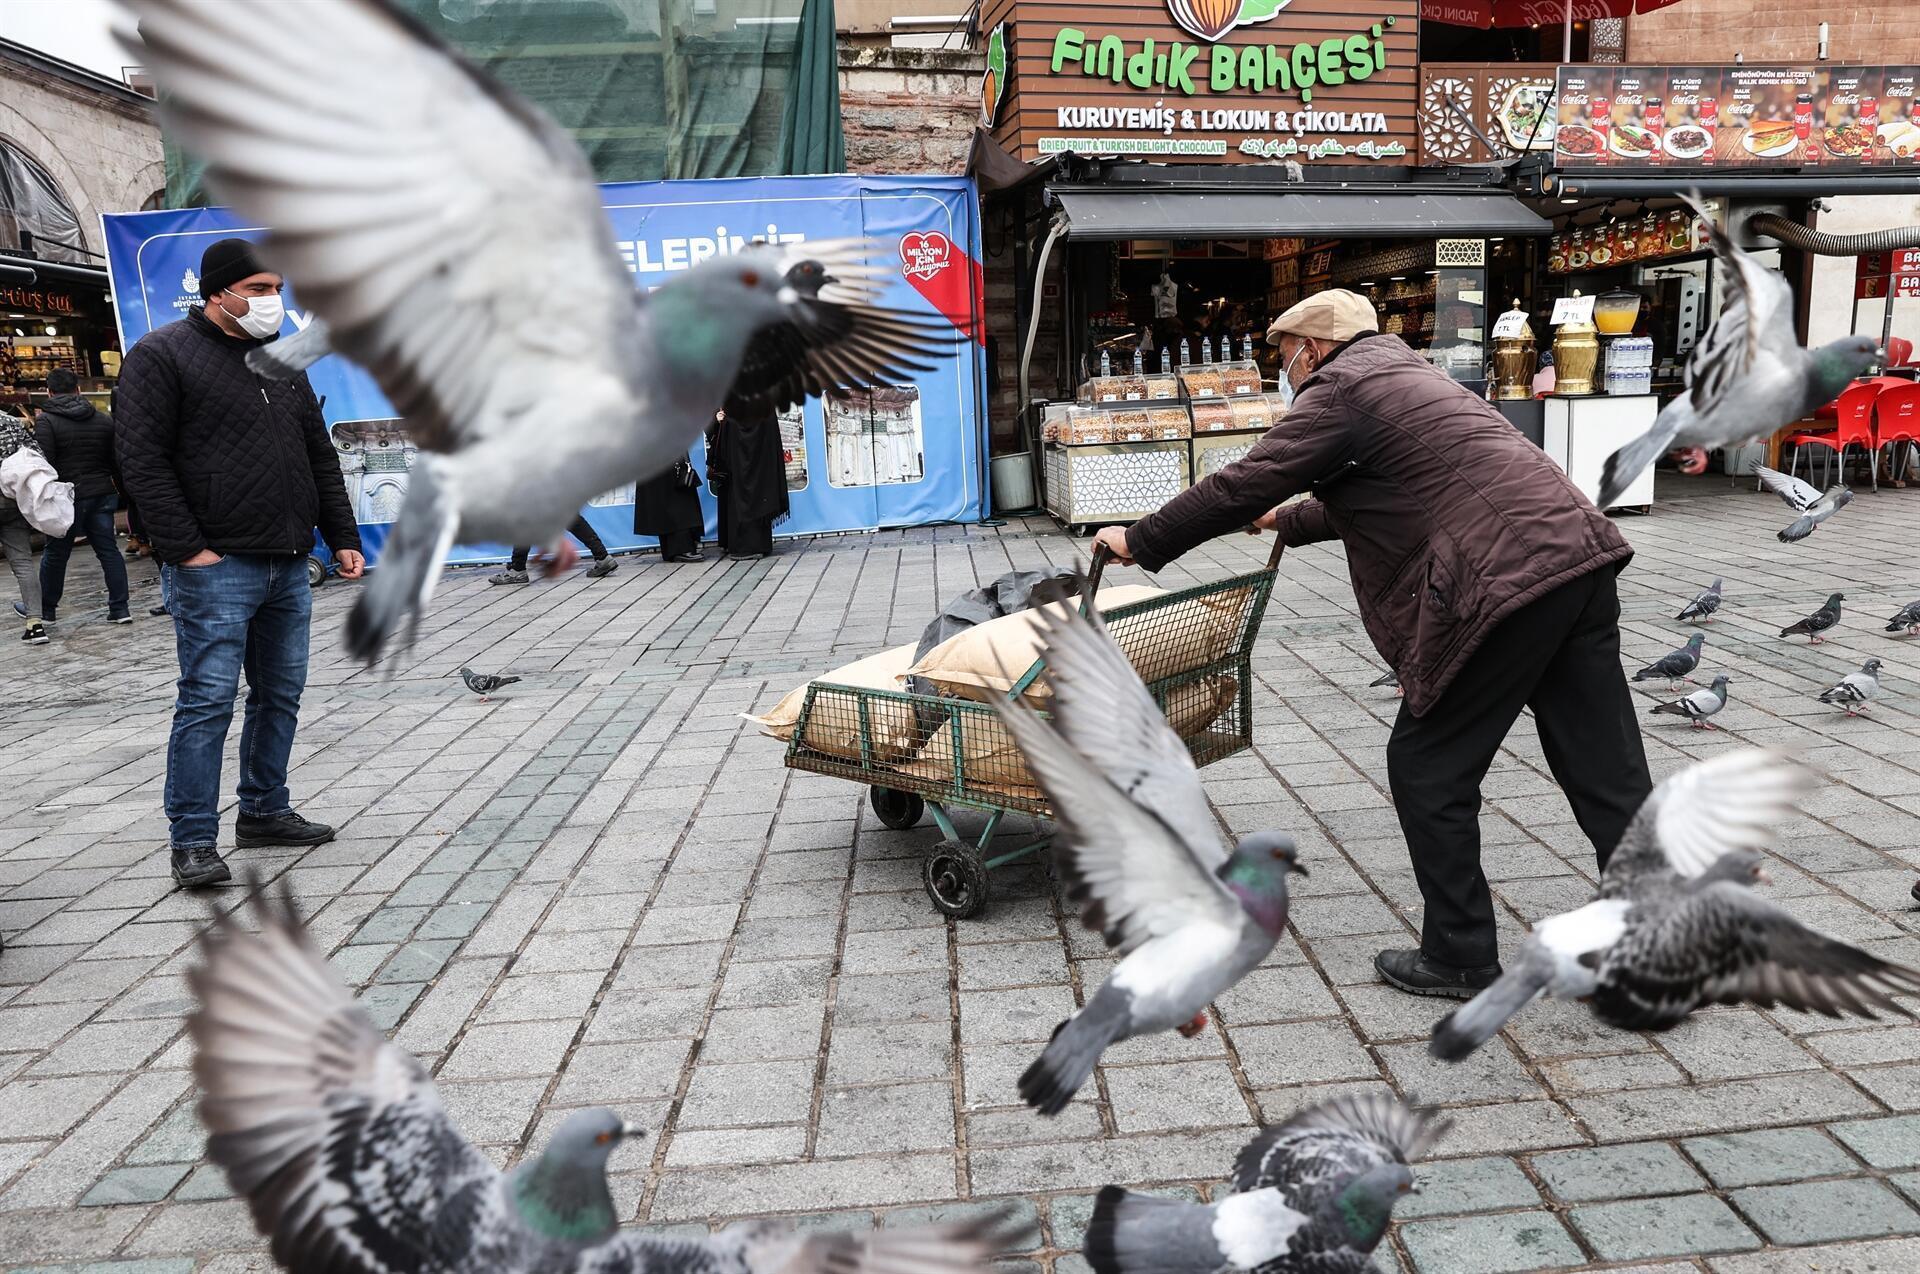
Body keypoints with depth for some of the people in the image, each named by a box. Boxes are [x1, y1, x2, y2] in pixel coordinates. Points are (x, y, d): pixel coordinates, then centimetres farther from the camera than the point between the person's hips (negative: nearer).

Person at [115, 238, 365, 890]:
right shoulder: (161, 355, -4)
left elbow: (320, 457, 20)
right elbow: (141, 458, -10)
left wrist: (342, 537, 13)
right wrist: (187, 548, -16)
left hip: (288, 567, 7)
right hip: (215, 568, -7)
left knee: (280, 696, 12)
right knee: (207, 701, -5)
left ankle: (264, 812, 25)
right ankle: (193, 841, 2)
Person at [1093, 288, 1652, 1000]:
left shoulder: (1339, 389, -1)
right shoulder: (1402, 373, 29)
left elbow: (1242, 486, -3)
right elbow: (1371, 495, 42)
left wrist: (1140, 541, 9)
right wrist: (1288, 521, 55)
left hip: (1507, 585, -9)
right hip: (1581, 553, 10)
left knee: (1429, 767, 5)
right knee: (1609, 773, 10)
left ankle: (1458, 955, 15)